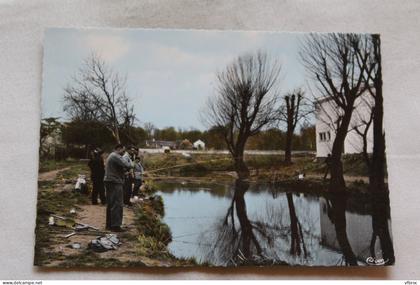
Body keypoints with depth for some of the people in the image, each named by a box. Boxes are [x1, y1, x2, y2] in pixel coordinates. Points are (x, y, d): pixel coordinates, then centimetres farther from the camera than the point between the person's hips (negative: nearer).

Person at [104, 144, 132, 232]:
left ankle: (109, 224, 21)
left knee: (110, 204, 15)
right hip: (115, 183, -11)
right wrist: (129, 165, -1)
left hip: (109, 182, 11)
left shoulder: (110, 156, 21)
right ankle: (115, 225, -8)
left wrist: (123, 169, 3)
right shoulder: (116, 156, -13)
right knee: (117, 205, -8)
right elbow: (127, 165, -23)